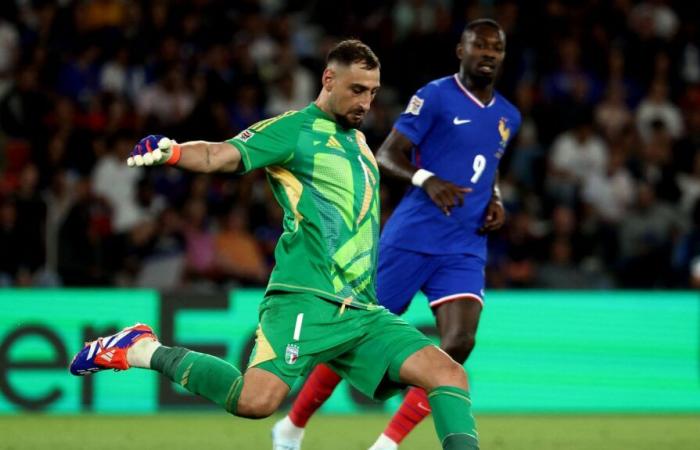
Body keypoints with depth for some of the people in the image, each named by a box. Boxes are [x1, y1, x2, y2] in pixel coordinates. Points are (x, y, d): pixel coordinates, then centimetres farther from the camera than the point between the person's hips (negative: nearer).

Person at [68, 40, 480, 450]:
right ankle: (146, 351, -5)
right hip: (305, 301, -7)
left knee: (450, 375, -9)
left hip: (362, 311, 7)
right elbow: (222, 155, -17)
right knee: (257, 399, -25)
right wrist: (172, 152, -36)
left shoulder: (358, 142, 21)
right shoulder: (295, 129, -1)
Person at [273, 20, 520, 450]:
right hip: (412, 237, -5)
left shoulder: (508, 117, 15)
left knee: (459, 344, -16)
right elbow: (388, 154, -9)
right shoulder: (436, 96, -5)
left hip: (465, 250, 5)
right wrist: (427, 180, -27)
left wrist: (495, 201, 11)